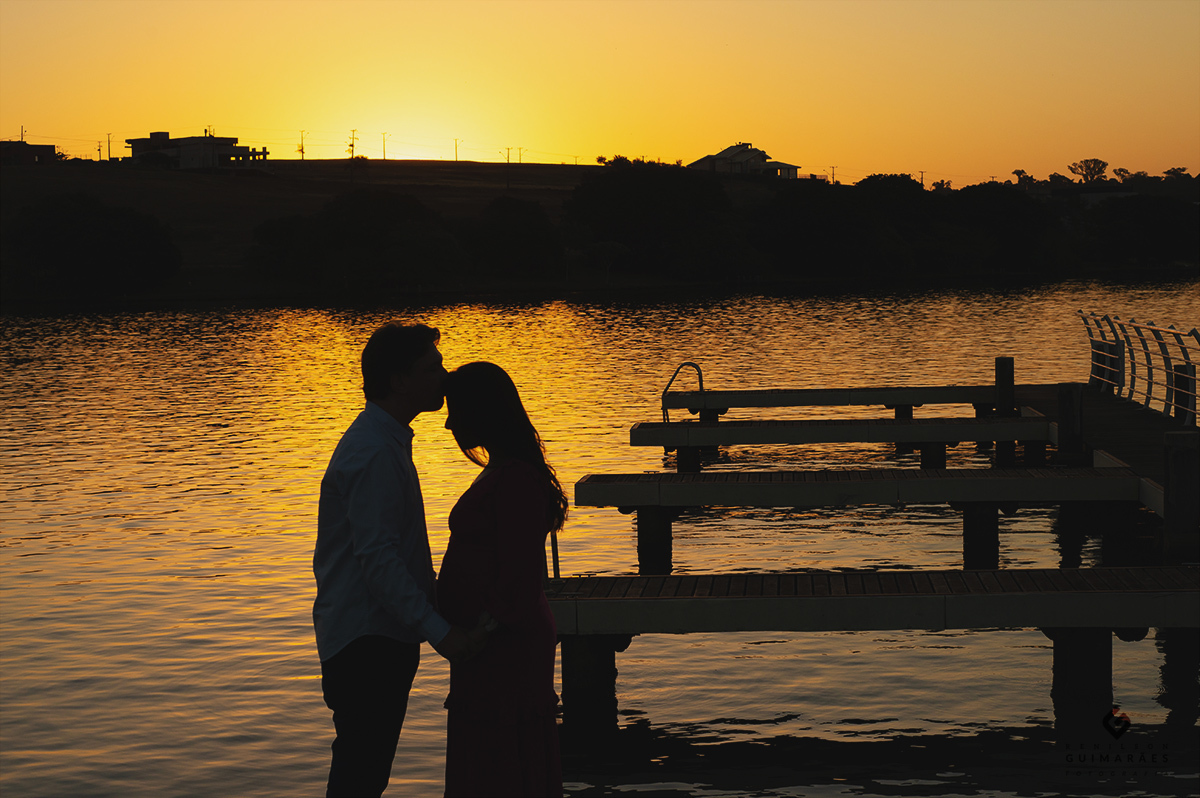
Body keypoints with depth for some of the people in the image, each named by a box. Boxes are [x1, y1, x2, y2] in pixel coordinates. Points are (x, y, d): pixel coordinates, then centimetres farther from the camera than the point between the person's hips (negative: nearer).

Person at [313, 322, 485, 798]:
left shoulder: (386, 441, 15)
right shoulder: (374, 454, -20)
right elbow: (378, 557, -27)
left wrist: (436, 597, 25)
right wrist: (438, 630, -31)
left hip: (379, 637, 10)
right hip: (366, 642, -10)